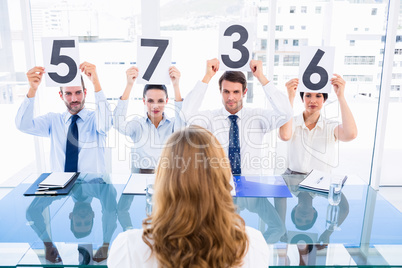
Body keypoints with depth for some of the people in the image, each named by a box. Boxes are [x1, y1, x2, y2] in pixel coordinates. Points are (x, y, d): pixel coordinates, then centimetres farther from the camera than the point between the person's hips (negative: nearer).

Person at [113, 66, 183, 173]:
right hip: (140, 176, 0)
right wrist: (129, 85, -20)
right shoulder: (137, 124, 4)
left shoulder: (172, 124, 5)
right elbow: (119, 124, -15)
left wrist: (176, 85, -21)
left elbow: (181, 126, -17)